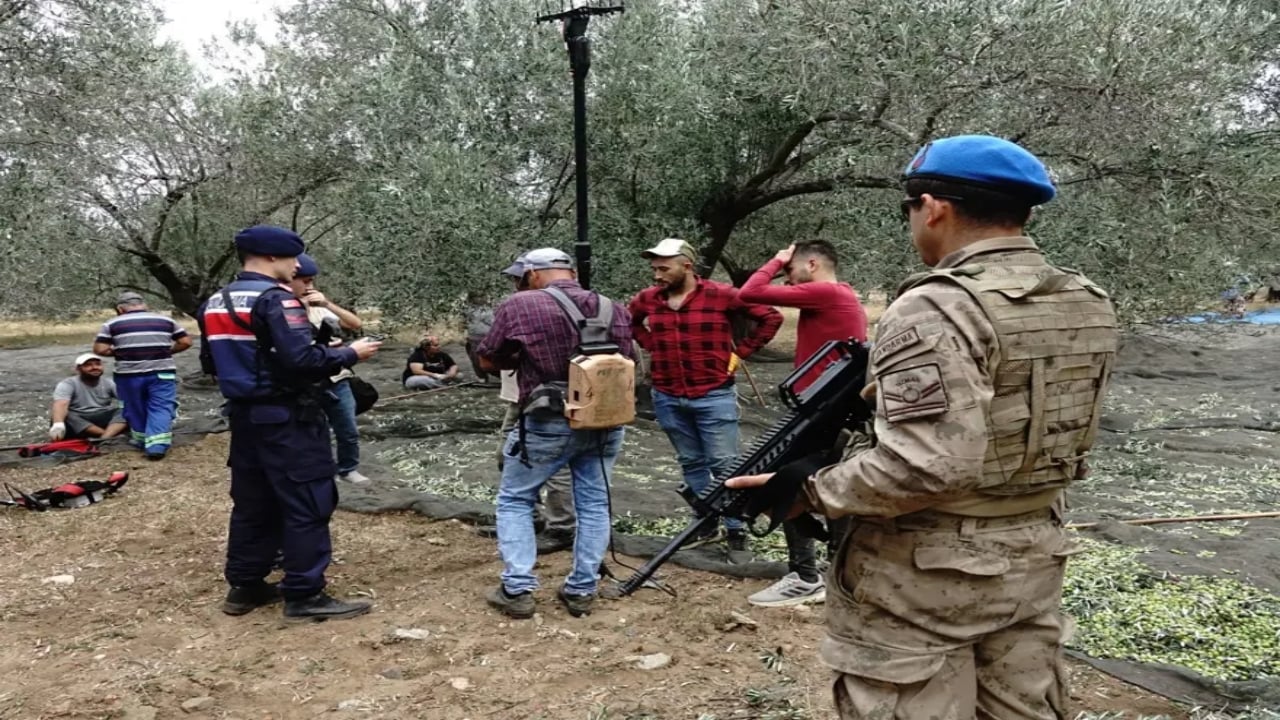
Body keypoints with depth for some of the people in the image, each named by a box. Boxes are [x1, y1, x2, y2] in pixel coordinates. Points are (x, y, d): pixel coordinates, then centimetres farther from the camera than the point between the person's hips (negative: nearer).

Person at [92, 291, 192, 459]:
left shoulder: (113, 324, 3)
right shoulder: (166, 320, 8)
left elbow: (100, 349, -4)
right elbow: (186, 342, 5)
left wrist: (119, 351, 12)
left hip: (129, 374, 0)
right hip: (162, 373, 0)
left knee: (135, 410, 17)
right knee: (161, 409, 0)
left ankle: (141, 441, 31)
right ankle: (157, 446, -13)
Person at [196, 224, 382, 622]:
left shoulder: (215, 303, 10)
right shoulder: (276, 299, -16)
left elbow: (210, 363, 17)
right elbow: (302, 360, -25)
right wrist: (350, 353, -12)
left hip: (244, 415, 9)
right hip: (286, 418, -9)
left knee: (252, 503, 16)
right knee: (306, 505, -2)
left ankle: (245, 586, 24)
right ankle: (305, 595, 2)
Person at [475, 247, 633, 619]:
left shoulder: (518, 306, -8)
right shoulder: (614, 309, 5)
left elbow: (487, 360, 3)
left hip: (548, 423, -3)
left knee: (514, 500, 13)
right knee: (593, 504, 15)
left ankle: (517, 590, 10)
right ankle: (582, 590, 19)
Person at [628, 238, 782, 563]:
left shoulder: (721, 295, -11)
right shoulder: (647, 299, 1)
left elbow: (771, 317, -5)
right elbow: (628, 322, 23)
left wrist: (739, 353, -6)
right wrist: (652, 346, 9)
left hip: (714, 396, -4)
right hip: (667, 398, 4)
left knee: (724, 466, 1)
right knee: (691, 463, 14)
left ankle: (736, 533, 11)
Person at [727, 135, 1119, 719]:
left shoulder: (937, 310, -21)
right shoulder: (1089, 307, 5)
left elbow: (926, 465, -28)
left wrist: (811, 490, -15)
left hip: (927, 575, -8)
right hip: (1036, 557, 8)